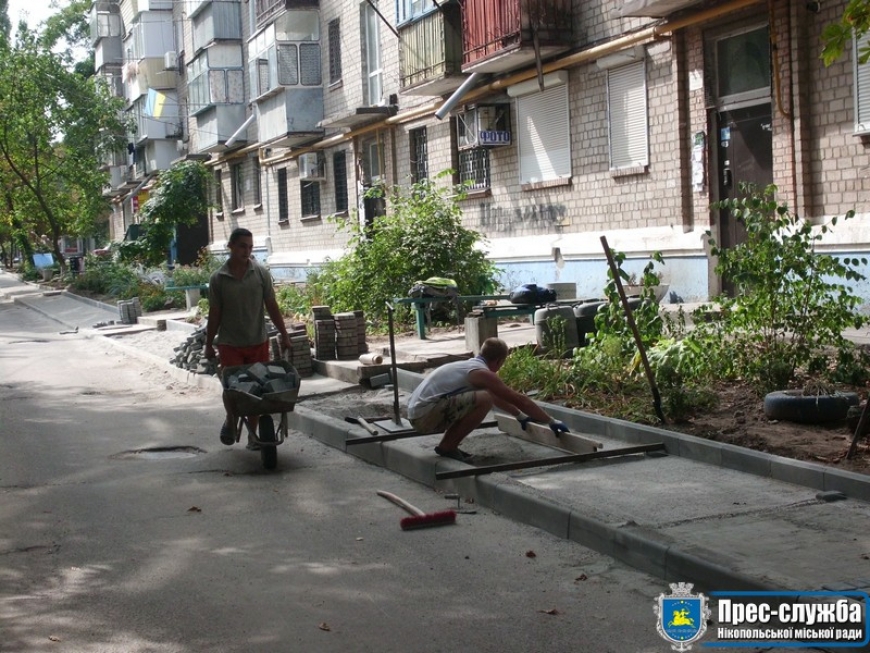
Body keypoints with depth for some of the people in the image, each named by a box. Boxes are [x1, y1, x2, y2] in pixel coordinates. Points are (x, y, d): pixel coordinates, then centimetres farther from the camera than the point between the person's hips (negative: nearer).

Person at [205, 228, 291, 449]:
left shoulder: (261, 273, 0)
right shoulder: (218, 278, -3)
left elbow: (272, 306, 3)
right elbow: (214, 314, 2)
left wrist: (284, 335, 0)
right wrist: (209, 345, 4)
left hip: (258, 342, 1)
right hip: (230, 344, -1)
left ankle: (253, 434, 16)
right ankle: (230, 421, 27)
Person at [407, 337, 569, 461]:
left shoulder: (468, 365, 20)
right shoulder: (483, 373, -10)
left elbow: (497, 397, 37)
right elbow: (519, 399, -7)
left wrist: (519, 415, 46)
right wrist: (552, 421, 0)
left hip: (417, 412, 10)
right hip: (425, 414, -10)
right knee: (484, 400, -21)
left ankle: (447, 446, 13)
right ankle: (447, 446, -8)